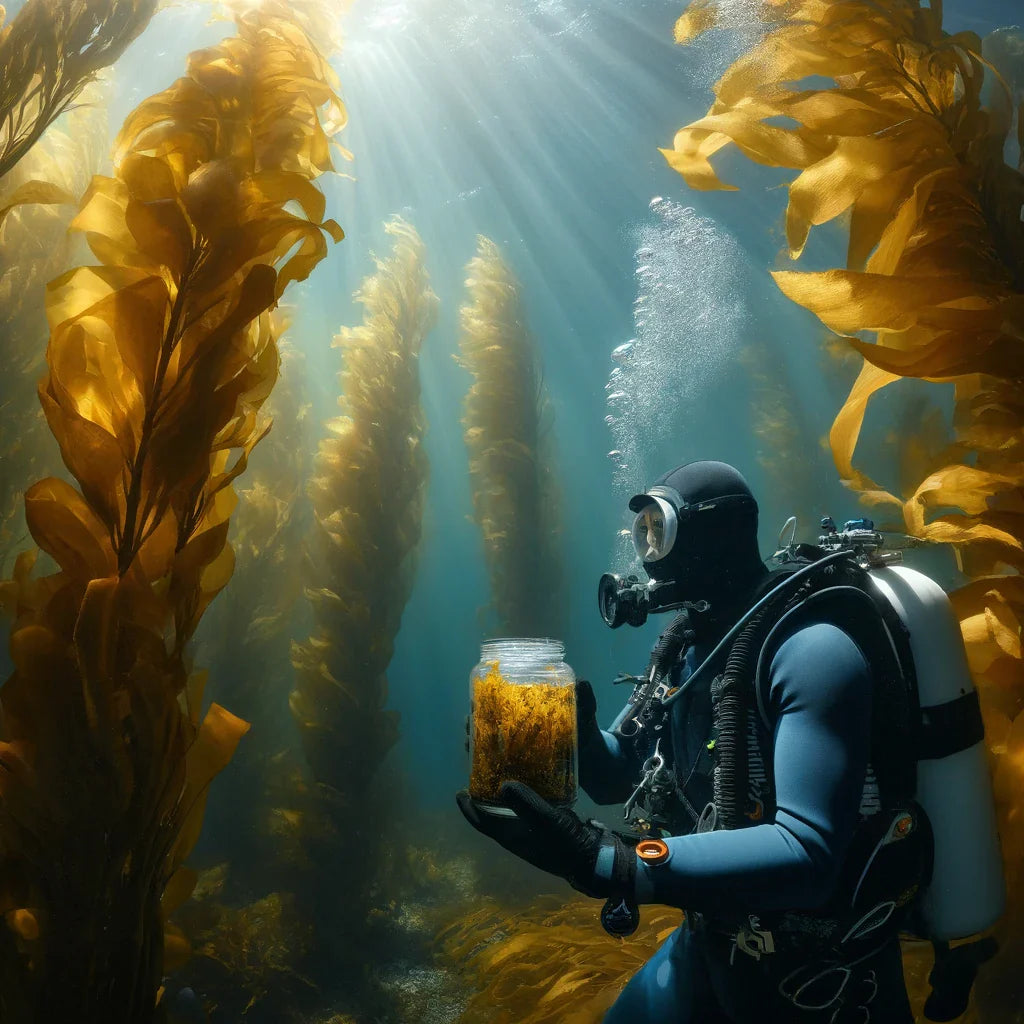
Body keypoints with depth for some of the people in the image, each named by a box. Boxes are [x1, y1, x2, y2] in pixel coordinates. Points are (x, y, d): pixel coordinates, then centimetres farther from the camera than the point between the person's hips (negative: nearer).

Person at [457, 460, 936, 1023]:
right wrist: (578, 729, -14)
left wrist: (604, 860, -41)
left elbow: (807, 855, -34)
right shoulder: (685, 644, 2)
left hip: (819, 974, -7)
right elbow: (616, 776, 9)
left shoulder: (810, 645, -25)